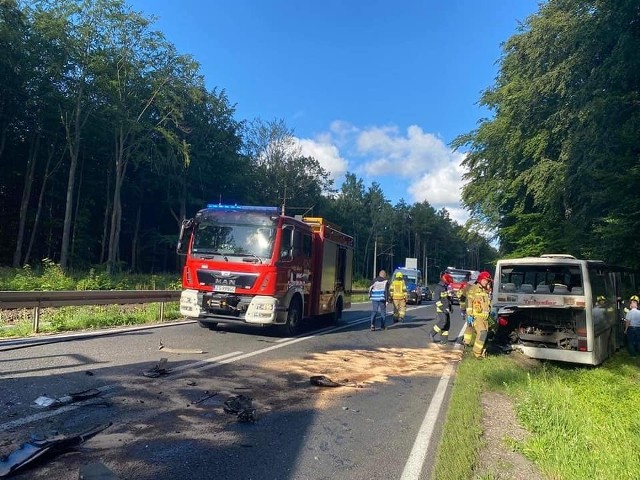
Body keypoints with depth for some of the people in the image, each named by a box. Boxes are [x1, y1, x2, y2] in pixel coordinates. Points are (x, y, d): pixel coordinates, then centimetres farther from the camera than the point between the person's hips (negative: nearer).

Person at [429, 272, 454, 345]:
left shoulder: (447, 287, 14)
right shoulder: (438, 288, -13)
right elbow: (437, 300, -18)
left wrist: (450, 307, 19)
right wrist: (443, 308, -22)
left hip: (447, 309, 8)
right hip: (440, 309, -8)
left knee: (447, 324, 5)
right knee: (443, 322, -18)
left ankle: (444, 340, 10)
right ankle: (432, 334, -3)